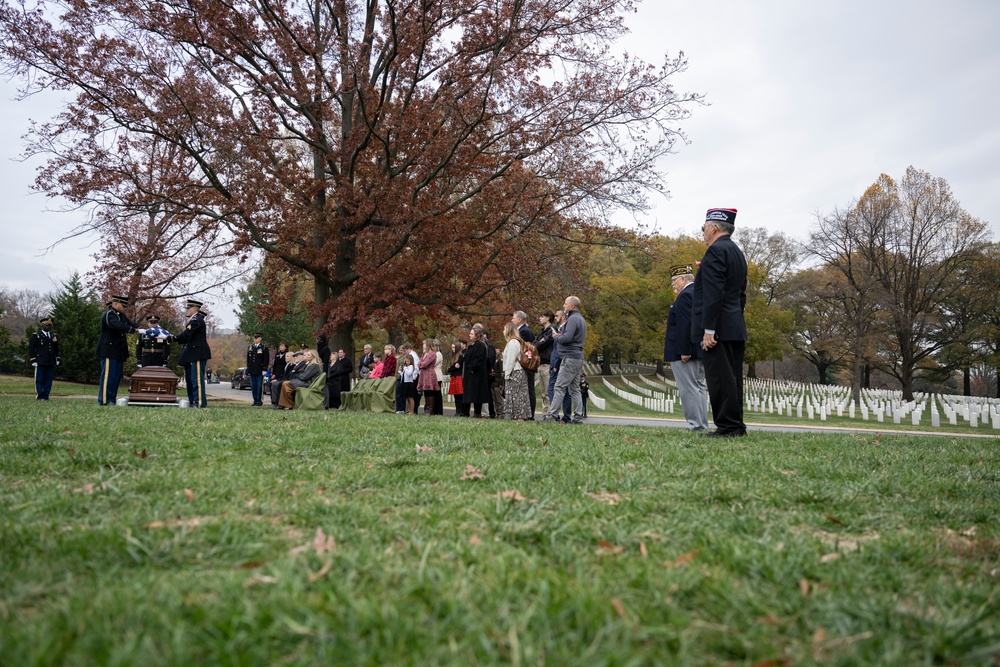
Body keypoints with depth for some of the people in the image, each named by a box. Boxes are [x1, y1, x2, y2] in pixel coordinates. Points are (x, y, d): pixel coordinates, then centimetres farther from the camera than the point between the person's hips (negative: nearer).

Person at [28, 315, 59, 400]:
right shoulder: (35, 336, 2)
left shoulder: (55, 336, 16)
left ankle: (45, 396, 6)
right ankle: (38, 396, -1)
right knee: (39, 380, -3)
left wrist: (57, 359, 16)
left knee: (49, 380, 2)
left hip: (51, 363, 4)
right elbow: (31, 349, -1)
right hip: (40, 363, -4)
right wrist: (33, 361, -7)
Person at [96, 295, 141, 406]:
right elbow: (118, 326, -30)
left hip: (118, 352, 9)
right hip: (109, 350, -9)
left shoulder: (121, 315, 16)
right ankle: (104, 400, -5)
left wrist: (143, 330, -11)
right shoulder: (109, 315, -14)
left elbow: (131, 324, 8)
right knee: (108, 375, -8)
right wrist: (137, 330, -36)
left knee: (116, 376, 9)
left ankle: (112, 399, 13)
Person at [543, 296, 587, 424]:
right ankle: (578, 417, 10)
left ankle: (551, 415, -11)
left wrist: (557, 337, -3)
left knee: (559, 387, -10)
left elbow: (567, 338, -23)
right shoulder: (581, 319, 19)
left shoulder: (573, 319, -13)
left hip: (570, 358, -10)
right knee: (574, 389, 11)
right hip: (578, 357, 10)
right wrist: (561, 335, 11)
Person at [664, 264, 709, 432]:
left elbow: (685, 325, -22)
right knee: (699, 387, 11)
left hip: (684, 352, -10)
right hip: (700, 350, 10)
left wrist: (684, 351, -22)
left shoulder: (685, 295, -13)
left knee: (689, 389, -8)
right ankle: (702, 425, 14)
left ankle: (695, 426, -8)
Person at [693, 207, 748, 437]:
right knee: (732, 378, 11)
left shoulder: (716, 251, -11)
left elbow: (713, 294, -20)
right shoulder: (737, 252, 19)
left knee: (720, 379, -7)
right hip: (736, 328, 10)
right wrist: (736, 322, 22)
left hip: (719, 329, -10)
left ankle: (727, 427, -6)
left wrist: (709, 329, -21)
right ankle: (736, 425, 16)